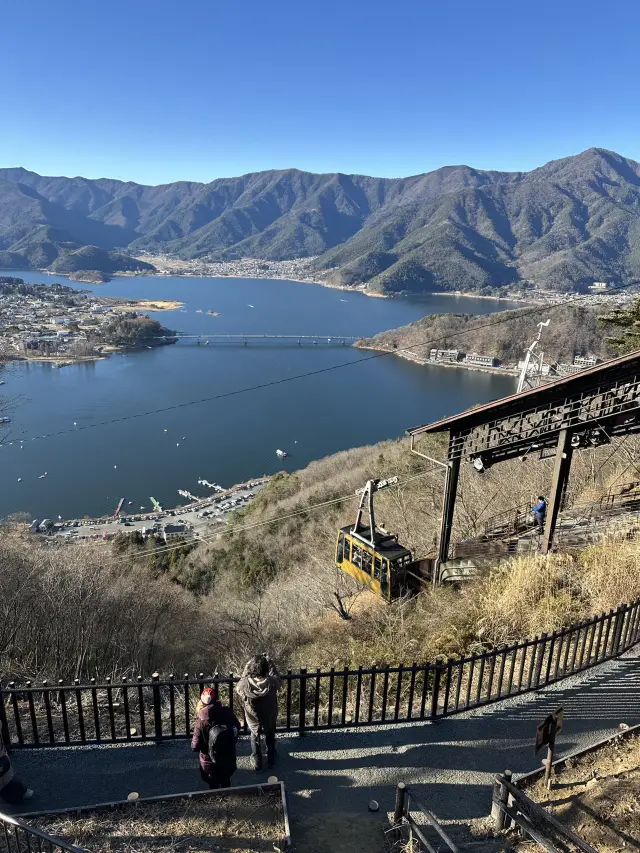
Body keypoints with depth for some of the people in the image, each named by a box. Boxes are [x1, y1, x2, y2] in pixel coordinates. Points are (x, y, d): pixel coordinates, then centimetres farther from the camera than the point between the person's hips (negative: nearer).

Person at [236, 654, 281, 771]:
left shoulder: (245, 684, -32)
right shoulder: (272, 683, -32)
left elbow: (238, 688, -7)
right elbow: (276, 675, -7)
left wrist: (247, 667, -9)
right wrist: (269, 662, -2)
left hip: (253, 720, -1)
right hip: (269, 718, 1)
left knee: (255, 738, 30)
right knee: (270, 737, 31)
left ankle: (257, 762, 44)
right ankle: (271, 759, 49)